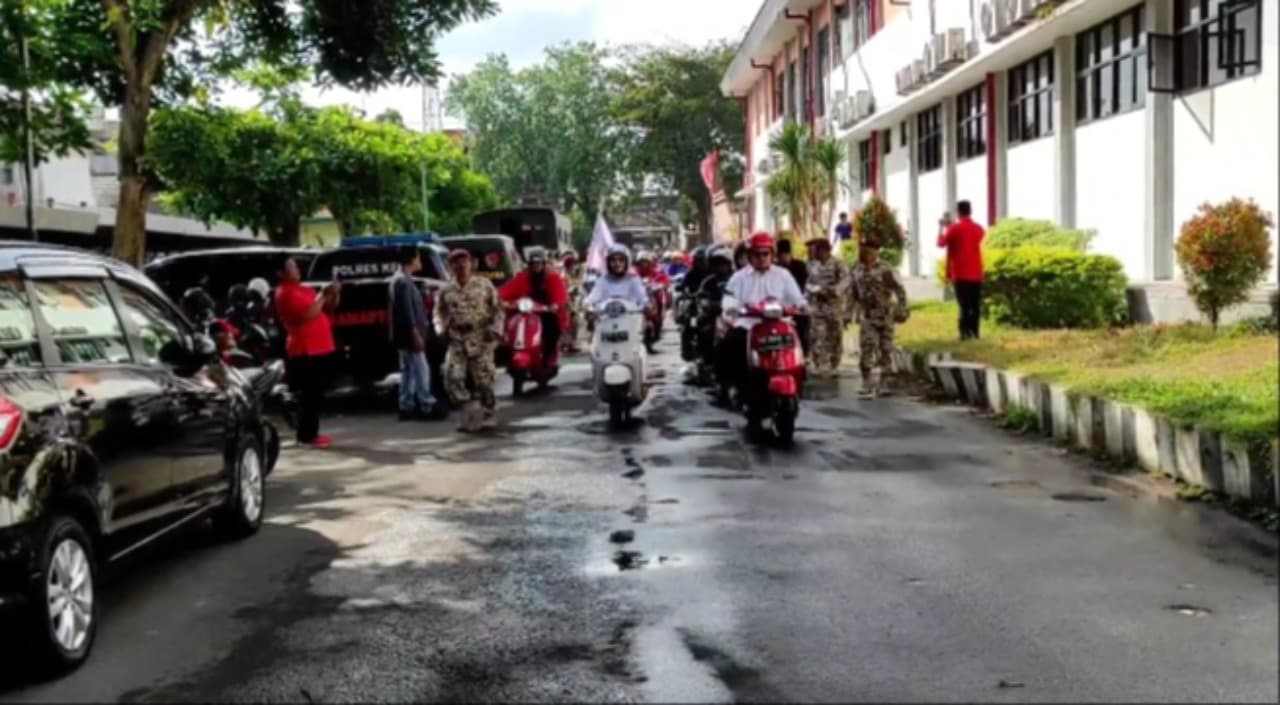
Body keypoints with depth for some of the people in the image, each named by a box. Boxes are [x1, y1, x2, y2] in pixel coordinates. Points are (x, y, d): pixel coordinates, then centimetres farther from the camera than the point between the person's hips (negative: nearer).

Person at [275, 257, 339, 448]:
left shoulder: (303, 289, 19)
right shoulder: (286, 293, -11)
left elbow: (327, 307, 21)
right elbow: (308, 314, -22)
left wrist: (333, 295, 2)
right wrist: (323, 296, -14)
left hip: (318, 349, 10)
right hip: (305, 351, -10)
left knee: (316, 394, 13)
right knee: (310, 395, -10)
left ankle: (311, 433, 19)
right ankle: (307, 435, -7)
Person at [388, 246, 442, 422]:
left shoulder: (401, 279, 17)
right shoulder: (403, 281, -17)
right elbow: (406, 311, -22)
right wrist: (416, 334, -23)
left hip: (405, 334, 11)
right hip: (409, 334, -11)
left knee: (408, 370, 12)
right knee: (421, 370, -7)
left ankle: (407, 407, 14)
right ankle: (427, 407, -5)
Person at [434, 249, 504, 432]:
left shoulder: (485, 285, 0)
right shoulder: (446, 291, 6)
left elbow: (498, 309, 4)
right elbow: (439, 312, 17)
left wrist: (495, 329, -9)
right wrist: (442, 329, 0)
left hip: (481, 338, -2)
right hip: (457, 340, 2)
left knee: (483, 378, 2)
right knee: (452, 377, -12)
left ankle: (487, 414, 18)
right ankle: (471, 412, -3)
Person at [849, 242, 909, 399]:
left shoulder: (885, 270, -9)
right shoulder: (857, 272, 9)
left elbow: (900, 291, -7)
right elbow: (853, 295, 18)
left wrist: (901, 309, -13)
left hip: (884, 315, -4)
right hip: (866, 317, 4)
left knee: (885, 351, 4)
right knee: (866, 351, -4)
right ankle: (869, 386, -2)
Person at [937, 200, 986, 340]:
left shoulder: (955, 228, -8)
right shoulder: (979, 229, 8)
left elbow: (941, 243, 2)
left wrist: (942, 227, 17)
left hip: (961, 274, -4)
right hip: (976, 274, 4)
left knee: (964, 305, -4)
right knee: (975, 305, 7)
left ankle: (966, 333, -8)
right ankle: (974, 332, 9)